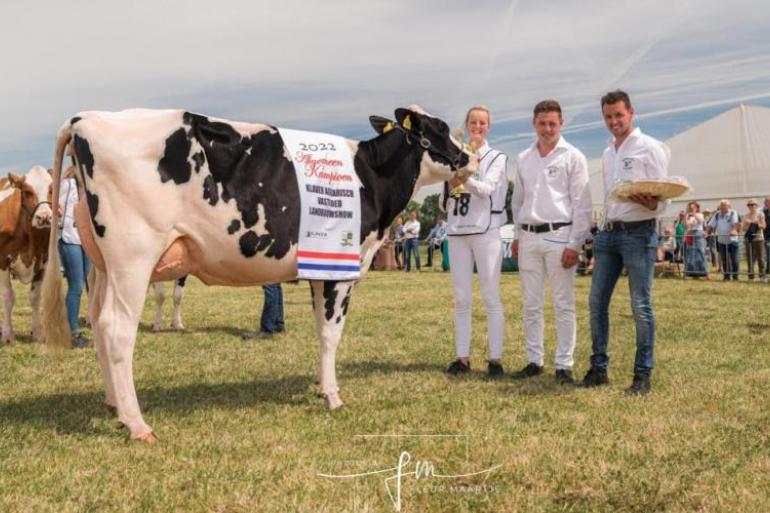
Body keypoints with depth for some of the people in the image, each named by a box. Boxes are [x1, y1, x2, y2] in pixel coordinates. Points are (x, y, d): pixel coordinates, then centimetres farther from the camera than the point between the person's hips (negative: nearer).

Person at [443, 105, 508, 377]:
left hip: (486, 231, -3)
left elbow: (487, 189, -14)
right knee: (461, 299, 5)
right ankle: (462, 357, 10)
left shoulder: (497, 157, 5)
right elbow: (443, 203, 13)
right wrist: (450, 186, -8)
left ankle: (495, 359, -1)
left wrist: (466, 178, -31)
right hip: (457, 232, 4)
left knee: (491, 297, -4)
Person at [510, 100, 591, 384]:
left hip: (558, 235, -5)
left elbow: (581, 204, -6)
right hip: (529, 237, 5)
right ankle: (534, 361, 18)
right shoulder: (523, 158, 12)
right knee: (530, 304, 8)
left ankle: (564, 364, 6)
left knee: (563, 305, -1)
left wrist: (574, 244, -12)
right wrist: (517, 236, 14)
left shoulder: (572, 157, -2)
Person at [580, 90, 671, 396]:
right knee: (597, 302, 5)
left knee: (641, 306, -3)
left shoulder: (650, 148, -4)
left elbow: (663, 198, -8)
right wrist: (605, 227, 16)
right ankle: (598, 368, 14)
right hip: (609, 232, 7)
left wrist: (649, 202, -29)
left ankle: (643, 375, 5)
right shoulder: (607, 153, 16)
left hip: (639, 233, -7)